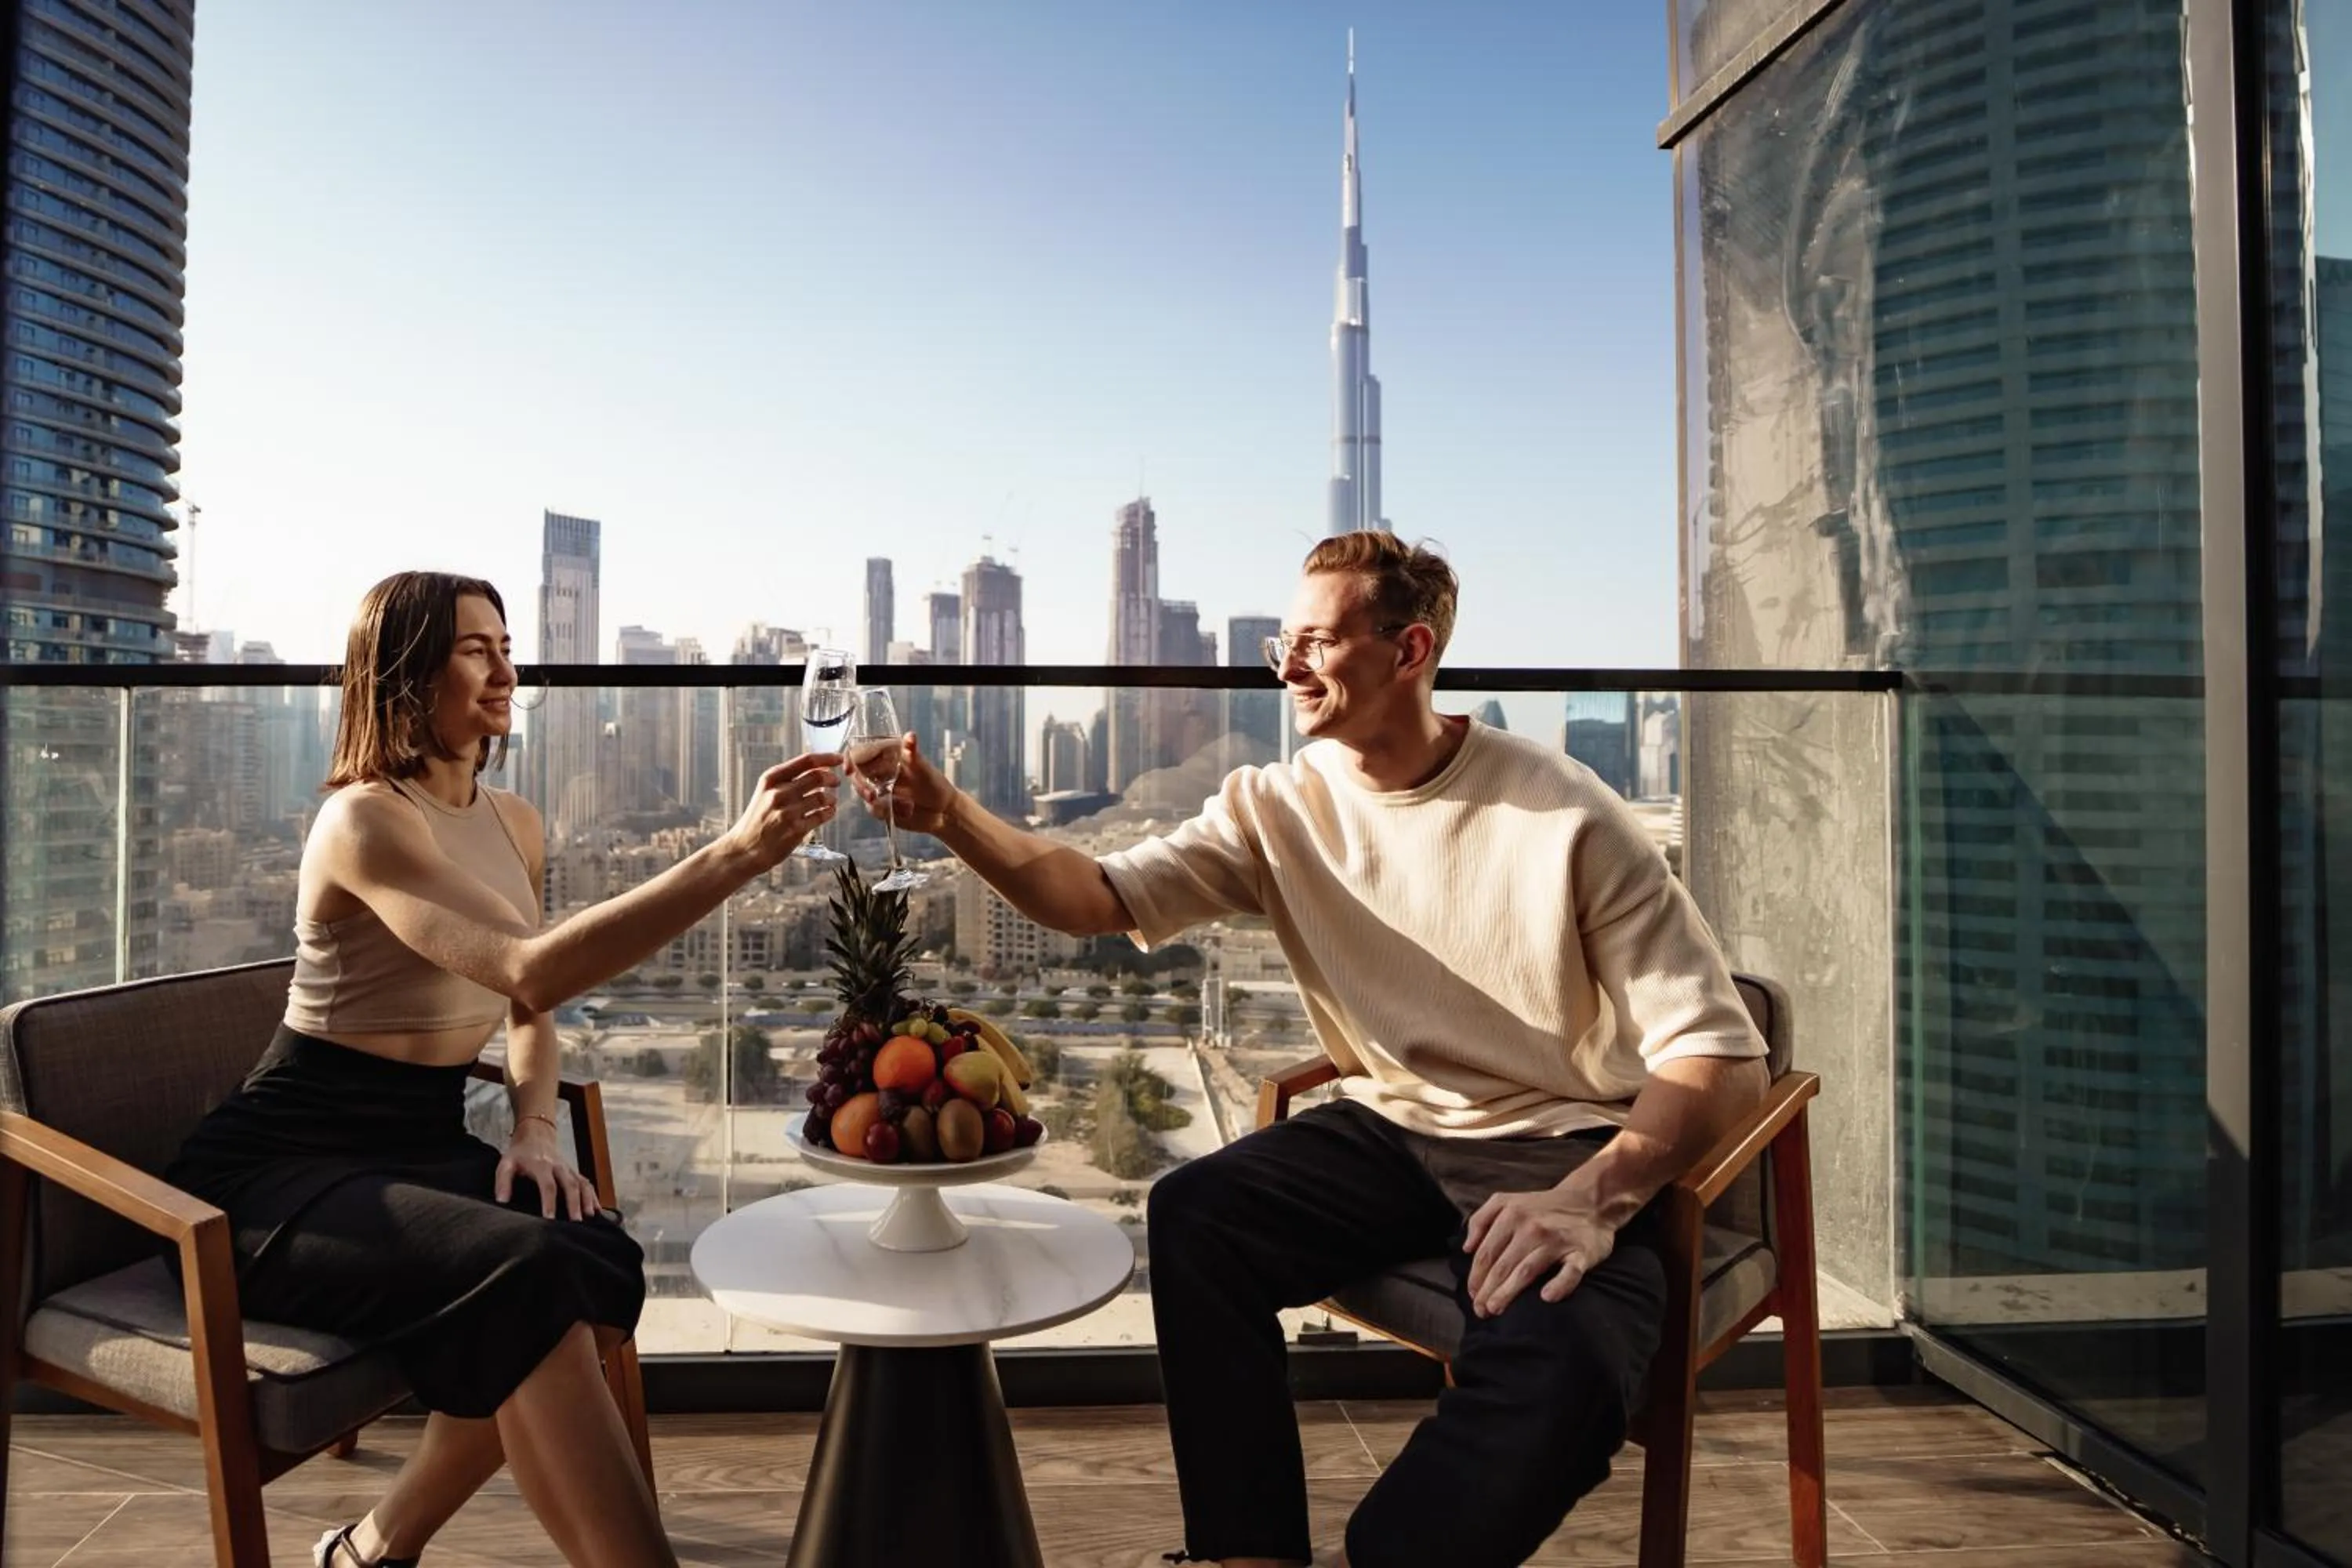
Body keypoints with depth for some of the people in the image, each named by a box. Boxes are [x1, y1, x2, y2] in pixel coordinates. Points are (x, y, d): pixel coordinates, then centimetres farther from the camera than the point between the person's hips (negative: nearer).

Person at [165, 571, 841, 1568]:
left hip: (426, 1140, 7)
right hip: (284, 1160, -7)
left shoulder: (514, 823, 7)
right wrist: (737, 854, -42)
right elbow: (531, 972, -35)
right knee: (525, 1276, -32)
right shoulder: (364, 819, -18)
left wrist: (535, 1132, -1)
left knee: (602, 1263, -22)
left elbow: (528, 1006, 19)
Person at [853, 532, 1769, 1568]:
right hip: (1391, 1130, 4)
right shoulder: (1277, 807, -2)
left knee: (1561, 1368, -31)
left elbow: (1720, 1053, -15)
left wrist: (1595, 1196, -31)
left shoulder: (1566, 818, -16)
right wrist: (952, 817, -26)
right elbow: (1099, 896, -10)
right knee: (1194, 1218, -19)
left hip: (1556, 1145, -4)